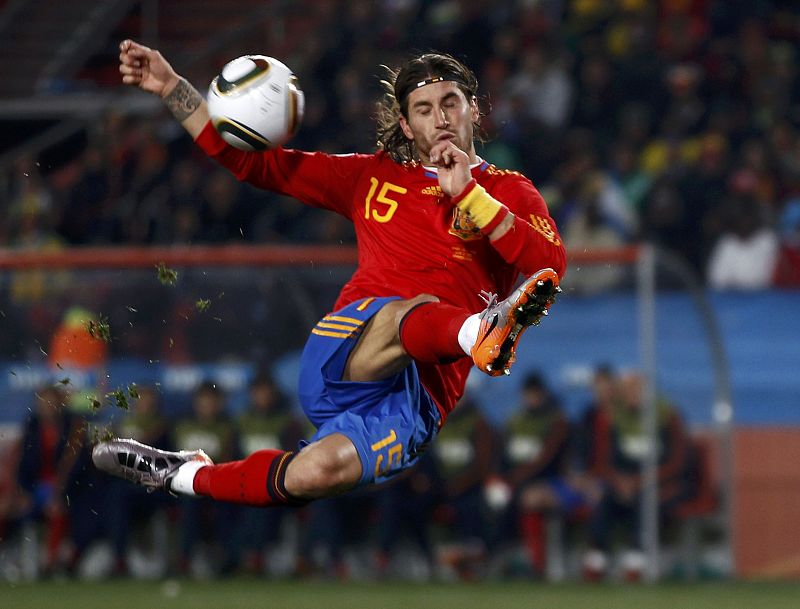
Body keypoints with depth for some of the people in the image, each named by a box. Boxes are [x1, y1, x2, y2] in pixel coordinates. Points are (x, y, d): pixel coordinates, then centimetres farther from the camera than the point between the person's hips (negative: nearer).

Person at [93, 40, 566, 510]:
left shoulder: (509, 192, 15)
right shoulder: (373, 177, 24)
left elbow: (551, 264, -6)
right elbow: (258, 163, 24)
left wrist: (469, 195, -11)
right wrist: (171, 87, 18)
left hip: (421, 396, -1)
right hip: (344, 353, 1)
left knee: (322, 469, -32)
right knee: (410, 313, -37)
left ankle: (187, 477, -17)